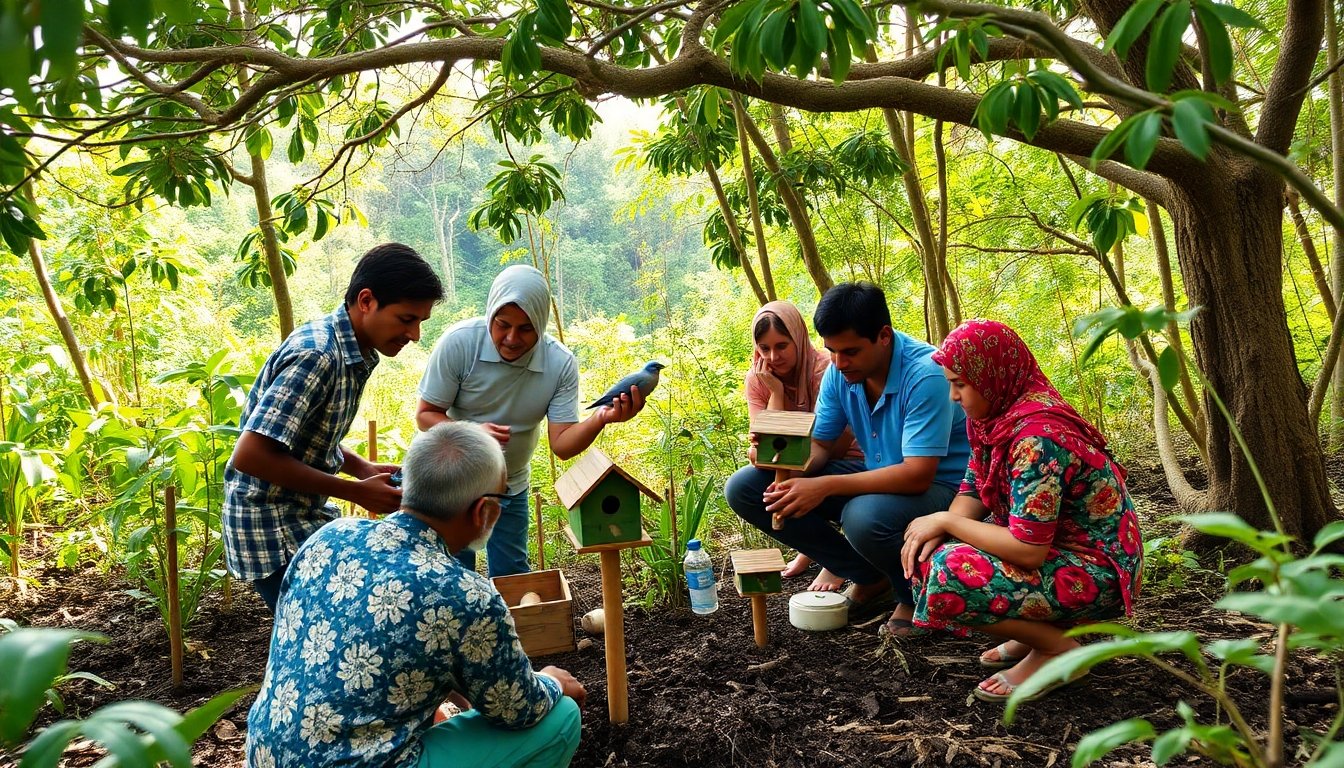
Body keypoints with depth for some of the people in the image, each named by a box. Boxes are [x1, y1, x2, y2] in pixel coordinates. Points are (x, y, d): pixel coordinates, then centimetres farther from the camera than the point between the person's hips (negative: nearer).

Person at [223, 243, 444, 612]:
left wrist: (366, 469, -1)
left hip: (307, 518, 9)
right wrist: (356, 491, -23)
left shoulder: (353, 354, 4)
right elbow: (250, 455, -29)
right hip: (273, 530, -9)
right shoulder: (316, 356, -25)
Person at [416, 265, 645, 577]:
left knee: (512, 579, 13)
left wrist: (600, 419, -40)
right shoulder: (459, 342, -24)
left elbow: (562, 444, -19)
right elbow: (425, 415, -17)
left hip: (510, 489, 2)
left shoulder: (561, 363, -19)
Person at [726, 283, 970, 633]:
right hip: (877, 475, 7)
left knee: (865, 517, -42)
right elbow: (819, 444, 3)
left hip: (938, 483, -7)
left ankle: (915, 592, -4)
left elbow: (918, 475, -31)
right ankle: (870, 579, 1)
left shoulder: (925, 375, -26)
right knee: (744, 487, -5)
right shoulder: (840, 371, -5)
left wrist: (826, 486, -34)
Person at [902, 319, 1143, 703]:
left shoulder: (1037, 439, -29)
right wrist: (937, 531, -14)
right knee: (925, 552, 7)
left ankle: (1056, 647, -4)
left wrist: (945, 522, -18)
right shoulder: (993, 415, -1)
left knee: (949, 575, -28)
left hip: (1097, 571, -10)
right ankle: (1038, 629, 12)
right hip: (1053, 546, 10)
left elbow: (1027, 550, -30)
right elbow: (973, 490, 7)